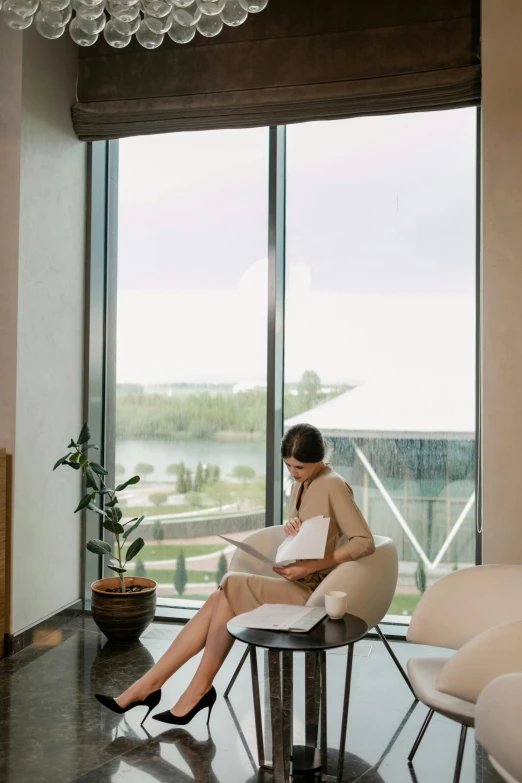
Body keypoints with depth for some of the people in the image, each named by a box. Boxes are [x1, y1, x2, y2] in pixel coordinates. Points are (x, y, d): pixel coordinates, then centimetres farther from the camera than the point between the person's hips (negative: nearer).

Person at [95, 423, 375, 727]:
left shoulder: (333, 485, -15)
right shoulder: (302, 483, 11)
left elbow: (365, 542, -21)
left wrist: (310, 566, -26)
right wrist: (291, 527, -3)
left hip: (312, 592, -8)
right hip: (294, 583, 8)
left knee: (230, 587, -21)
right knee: (220, 602, -12)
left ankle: (198, 689, -8)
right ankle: (147, 686, -11)